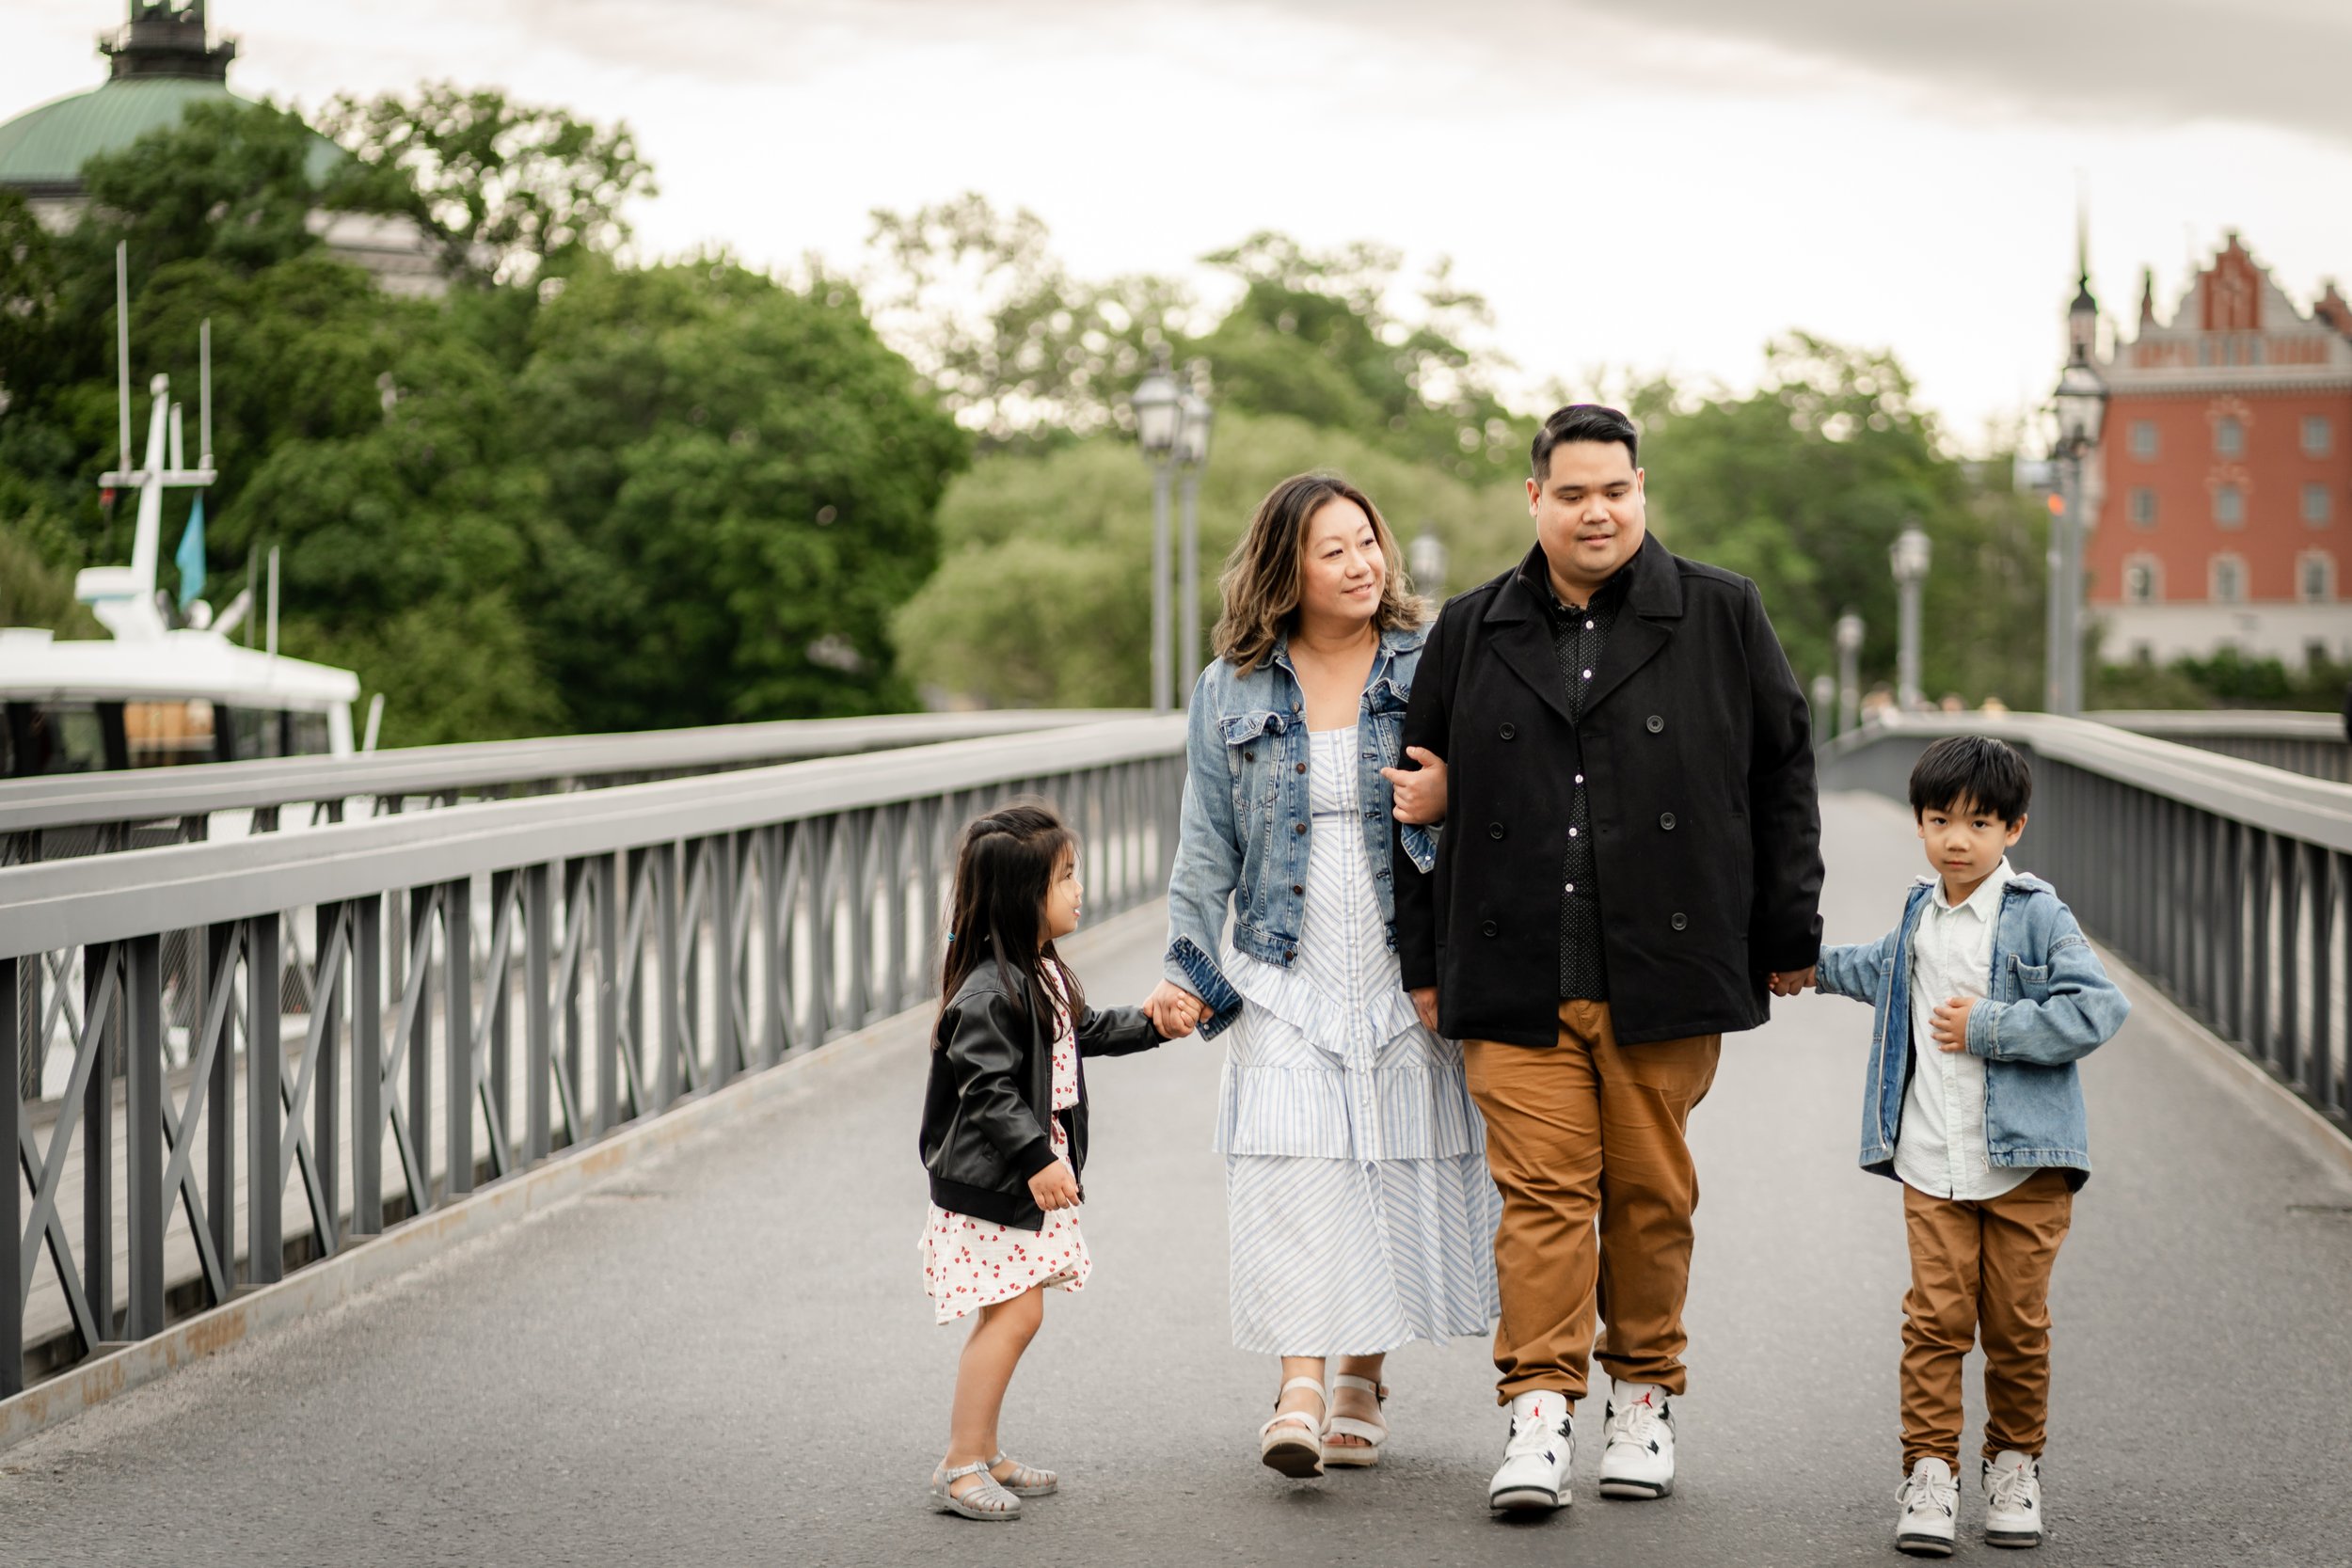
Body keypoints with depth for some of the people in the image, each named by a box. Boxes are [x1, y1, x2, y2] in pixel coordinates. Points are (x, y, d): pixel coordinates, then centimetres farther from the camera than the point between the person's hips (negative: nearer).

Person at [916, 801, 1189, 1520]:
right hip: (989, 1184, -10)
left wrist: (1149, 1024, 19)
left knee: (1009, 1314, 13)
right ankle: (961, 1467, -6)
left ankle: (981, 1453, 23)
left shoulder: (1043, 972, 10)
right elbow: (988, 1090, -26)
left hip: (1032, 1179, 10)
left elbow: (1084, 1029, 28)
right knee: (1014, 1313, -11)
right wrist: (1036, 1158, -29)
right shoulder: (989, 991, -23)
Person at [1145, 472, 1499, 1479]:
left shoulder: (1431, 666, 3)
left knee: (1398, 1167, 2)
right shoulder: (1230, 692, 6)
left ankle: (1362, 1383, 16)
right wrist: (1190, 964, 4)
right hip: (1286, 974, 0)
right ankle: (1299, 1387, -14)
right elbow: (1208, 843, 10)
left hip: (1405, 969, 0)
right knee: (1291, 1167, -12)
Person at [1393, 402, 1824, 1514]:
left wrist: (1788, 932, 6)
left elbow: (1782, 772, 9)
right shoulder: (1472, 633, 9)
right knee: (1541, 1189, -5)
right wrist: (1423, 960, 12)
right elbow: (1424, 799, 14)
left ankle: (1644, 1397, 20)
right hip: (1517, 979, 1)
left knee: (1651, 1191, 6)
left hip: (1665, 974, 0)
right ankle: (1539, 1416, -4)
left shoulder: (1722, 617, 5)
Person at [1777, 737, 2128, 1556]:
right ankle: (1930, 1474, -1)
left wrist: (1989, 1027, -17)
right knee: (1936, 1318, -5)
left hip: (2024, 1160, -4)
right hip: (1933, 1163, 4)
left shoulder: (2037, 917, -7)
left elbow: (2097, 1009, -18)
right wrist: (1816, 967, 46)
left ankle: (2014, 1464, 22)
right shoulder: (1921, 914, 12)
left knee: (2016, 1324, 5)